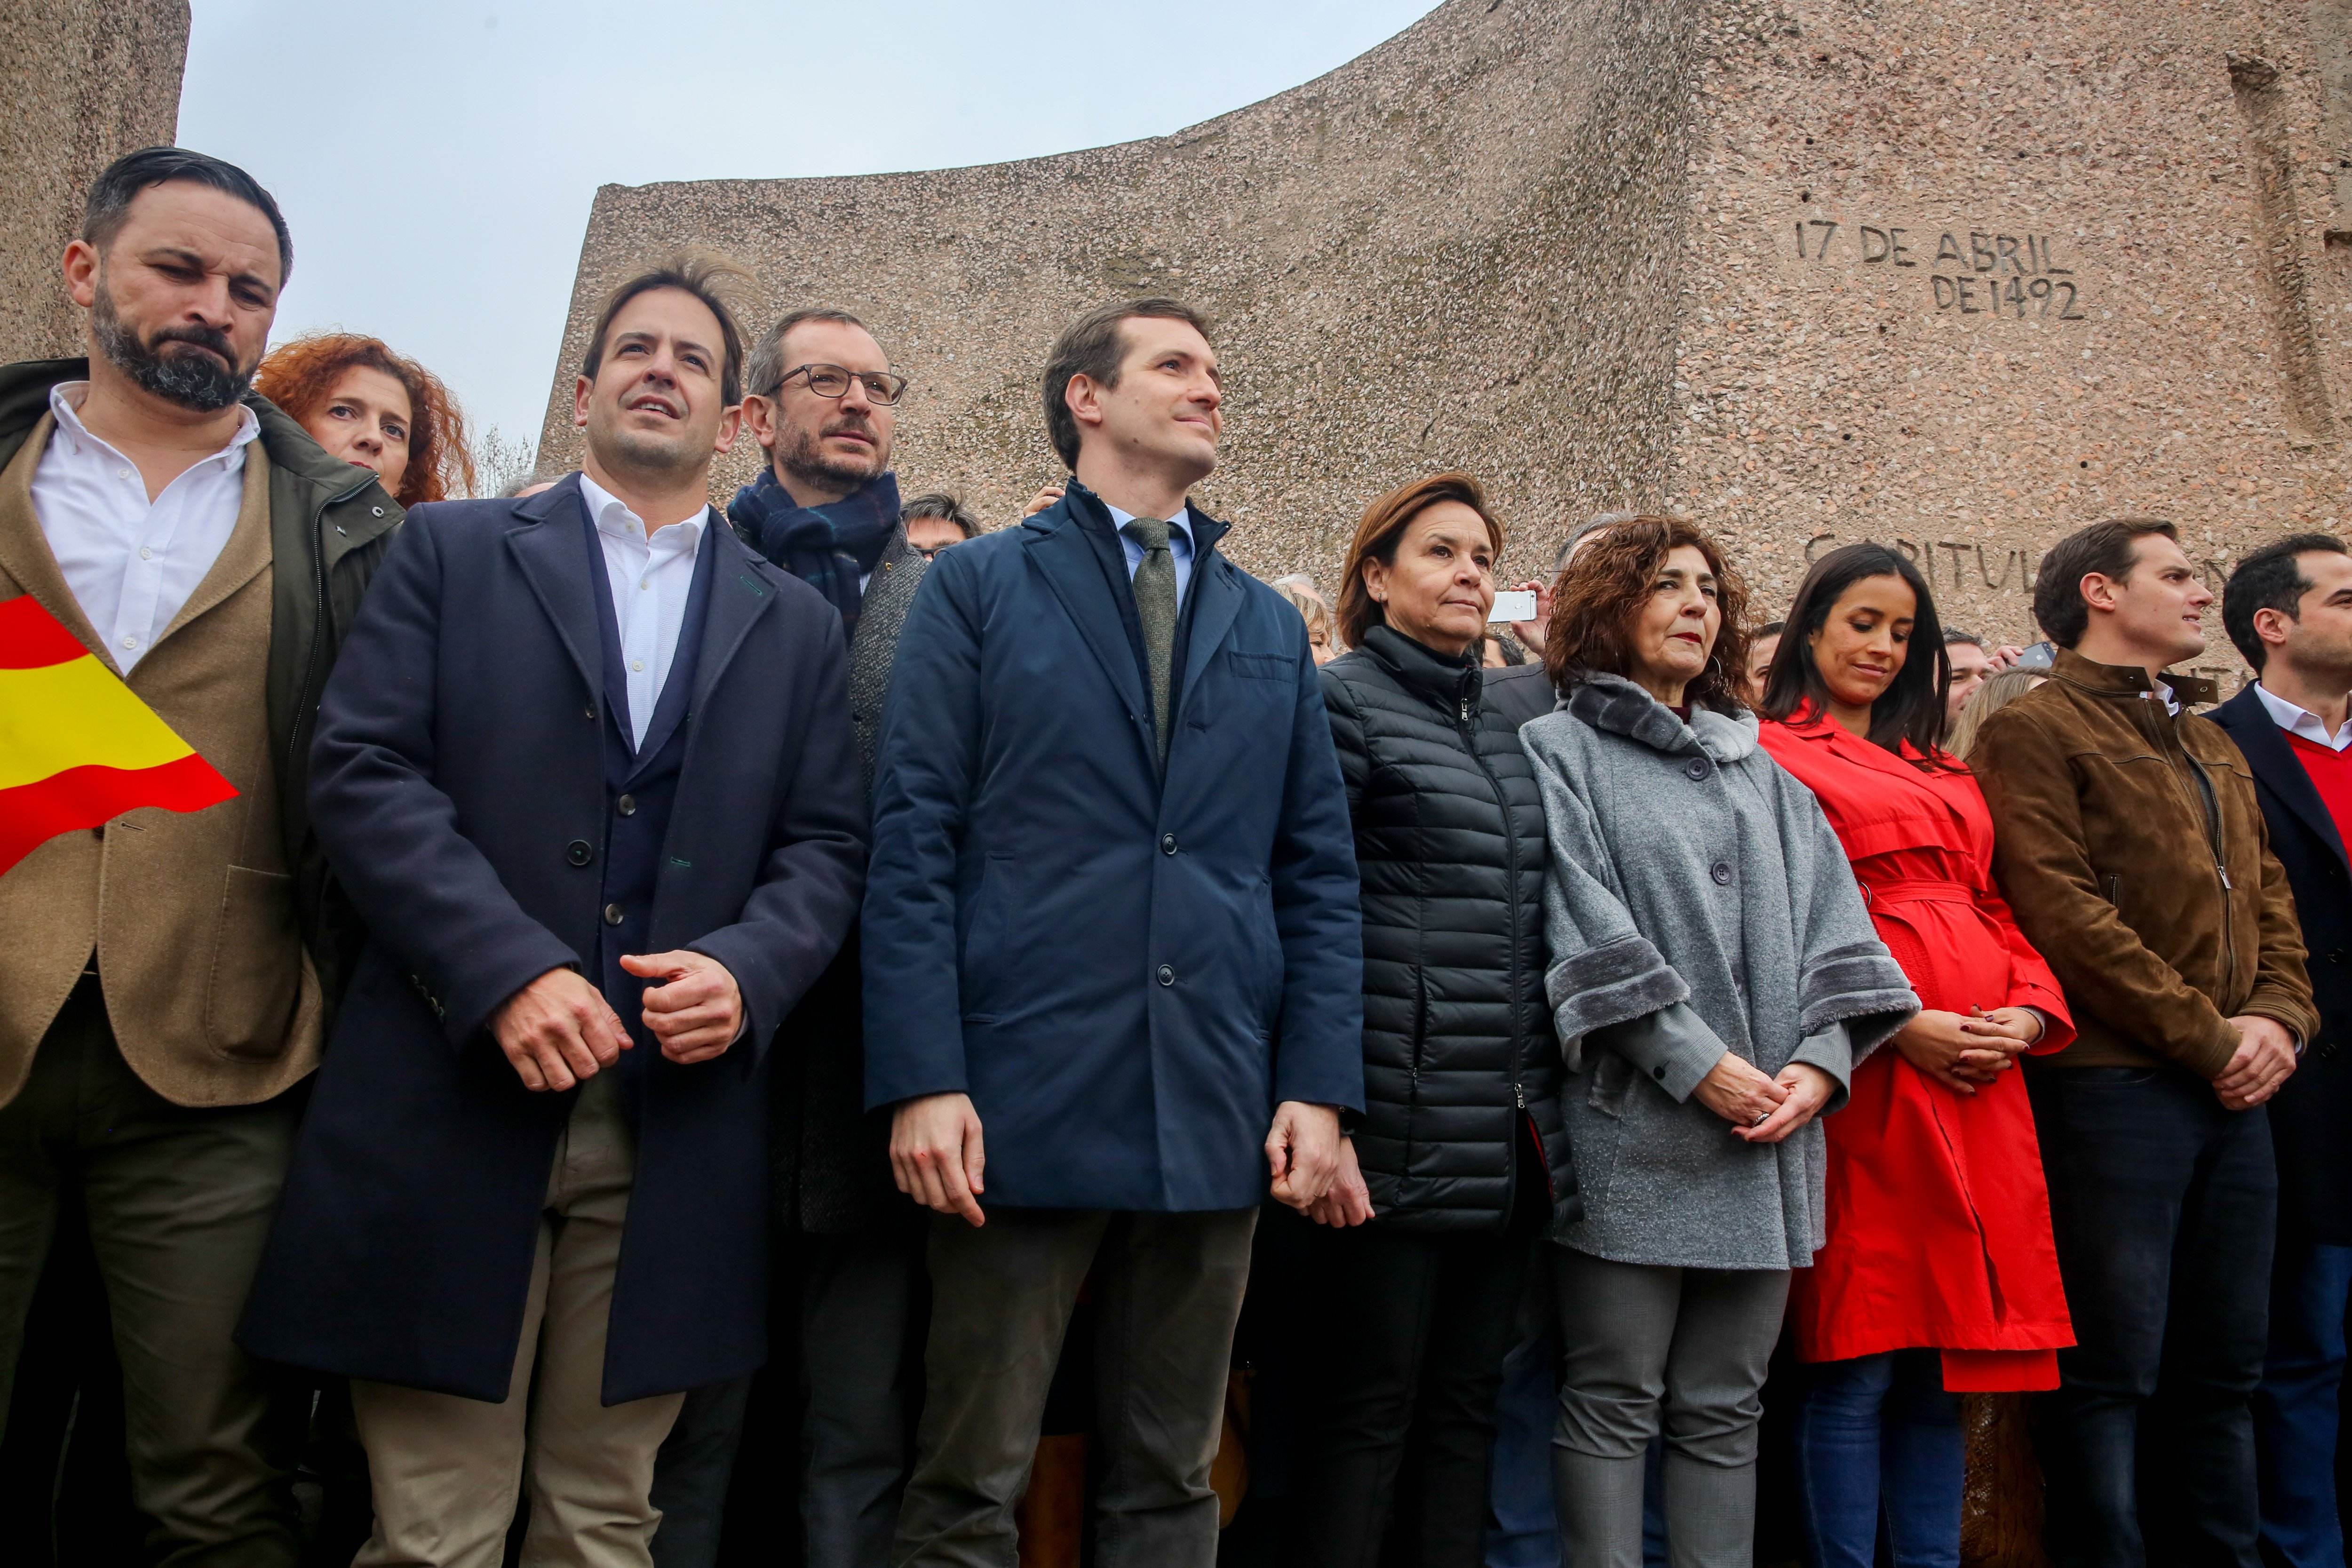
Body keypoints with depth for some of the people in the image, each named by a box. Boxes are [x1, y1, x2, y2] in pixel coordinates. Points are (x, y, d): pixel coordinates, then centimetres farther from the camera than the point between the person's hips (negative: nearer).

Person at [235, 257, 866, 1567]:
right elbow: (363, 771, -2)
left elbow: (827, 847, 11)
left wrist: (746, 969, -11)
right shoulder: (452, 552, 10)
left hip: (676, 1121, 2)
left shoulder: (798, 624, 17)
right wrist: (506, 970, -15)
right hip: (455, 1104, -2)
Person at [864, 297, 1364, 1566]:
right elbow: (912, 841, -3)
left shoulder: (1271, 629, 16)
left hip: (1218, 1117, 4)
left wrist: (1319, 1085, 1)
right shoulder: (979, 586, 5)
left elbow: (1319, 873, 12)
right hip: (1022, 1101, -3)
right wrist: (921, 1079, -12)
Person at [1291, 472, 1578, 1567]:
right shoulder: (1340, 706, -3)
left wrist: (1543, 1107, 15)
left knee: (1466, 1403, 12)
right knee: (1369, 1403, 1)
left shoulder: (1505, 730, 18)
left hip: (1515, 1136, 7)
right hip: (1404, 1133, -7)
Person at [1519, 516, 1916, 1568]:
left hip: (1768, 1133, 5)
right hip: (1632, 1130, -5)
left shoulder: (1759, 770, 22)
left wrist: (1821, 1058, -5)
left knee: (1724, 1409, 9)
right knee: (1614, 1401, -1)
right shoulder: (1560, 751, 3)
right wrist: (1697, 1062, -15)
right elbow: (1587, 930, -9)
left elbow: (1830, 922, 12)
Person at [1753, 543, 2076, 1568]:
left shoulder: (1944, 775, 24)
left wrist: (2029, 1009, 0)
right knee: (1855, 1365, -4)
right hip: (1868, 1073, -7)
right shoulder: (1773, 753, 2)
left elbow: (1994, 908, 20)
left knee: (1946, 1363, 10)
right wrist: (1897, 1024, -16)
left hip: (1983, 1076, 7)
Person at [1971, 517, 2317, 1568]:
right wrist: (2205, 1037, -13)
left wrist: (2279, 1019, 0)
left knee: (2221, 1367, 12)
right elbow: (2061, 911, -14)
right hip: (2115, 1085, -7)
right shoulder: (2035, 732, -4)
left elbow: (2269, 899, 20)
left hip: (2234, 1093, 8)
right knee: (2112, 1373, -3)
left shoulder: (2214, 749, 22)